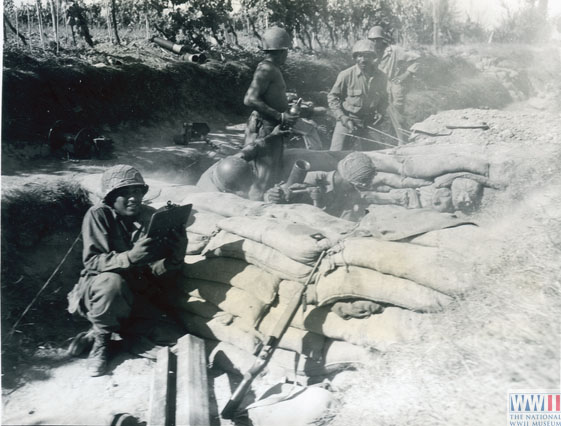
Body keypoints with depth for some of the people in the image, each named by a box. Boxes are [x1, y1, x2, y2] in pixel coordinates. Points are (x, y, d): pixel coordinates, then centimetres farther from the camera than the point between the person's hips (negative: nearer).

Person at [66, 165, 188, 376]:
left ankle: (96, 332, 1)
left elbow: (161, 271, -8)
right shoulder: (98, 215, -12)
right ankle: (101, 339, -10)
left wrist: (178, 244, -28)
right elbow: (92, 262, -21)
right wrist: (129, 257, -38)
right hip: (98, 289, -4)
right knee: (111, 281, -39)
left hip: (139, 294, 4)